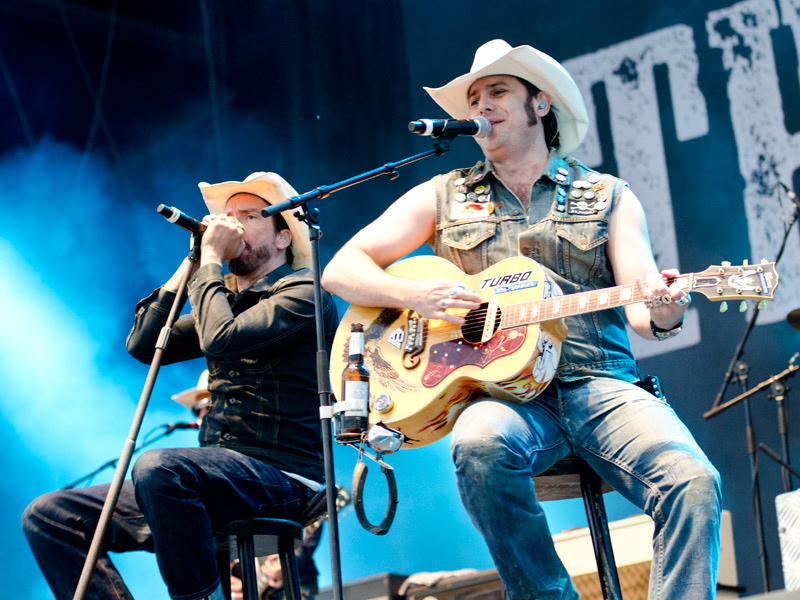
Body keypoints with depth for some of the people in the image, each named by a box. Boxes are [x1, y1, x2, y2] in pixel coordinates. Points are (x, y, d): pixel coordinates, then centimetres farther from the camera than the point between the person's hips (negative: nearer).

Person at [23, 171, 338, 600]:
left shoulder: (305, 294, -5)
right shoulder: (224, 297, 21)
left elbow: (220, 338, -21)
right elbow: (143, 345, 9)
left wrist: (211, 260, -8)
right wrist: (191, 262, 7)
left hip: (282, 482, -9)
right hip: (219, 476, 9)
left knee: (158, 468, -38)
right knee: (51, 517, -2)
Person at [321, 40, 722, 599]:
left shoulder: (608, 196, 19)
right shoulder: (442, 196, 19)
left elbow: (639, 306, 7)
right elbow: (341, 269, 15)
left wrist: (662, 313, -19)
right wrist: (416, 293, -5)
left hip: (600, 382, 0)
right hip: (502, 390, 0)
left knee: (694, 482, -30)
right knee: (480, 445, -37)